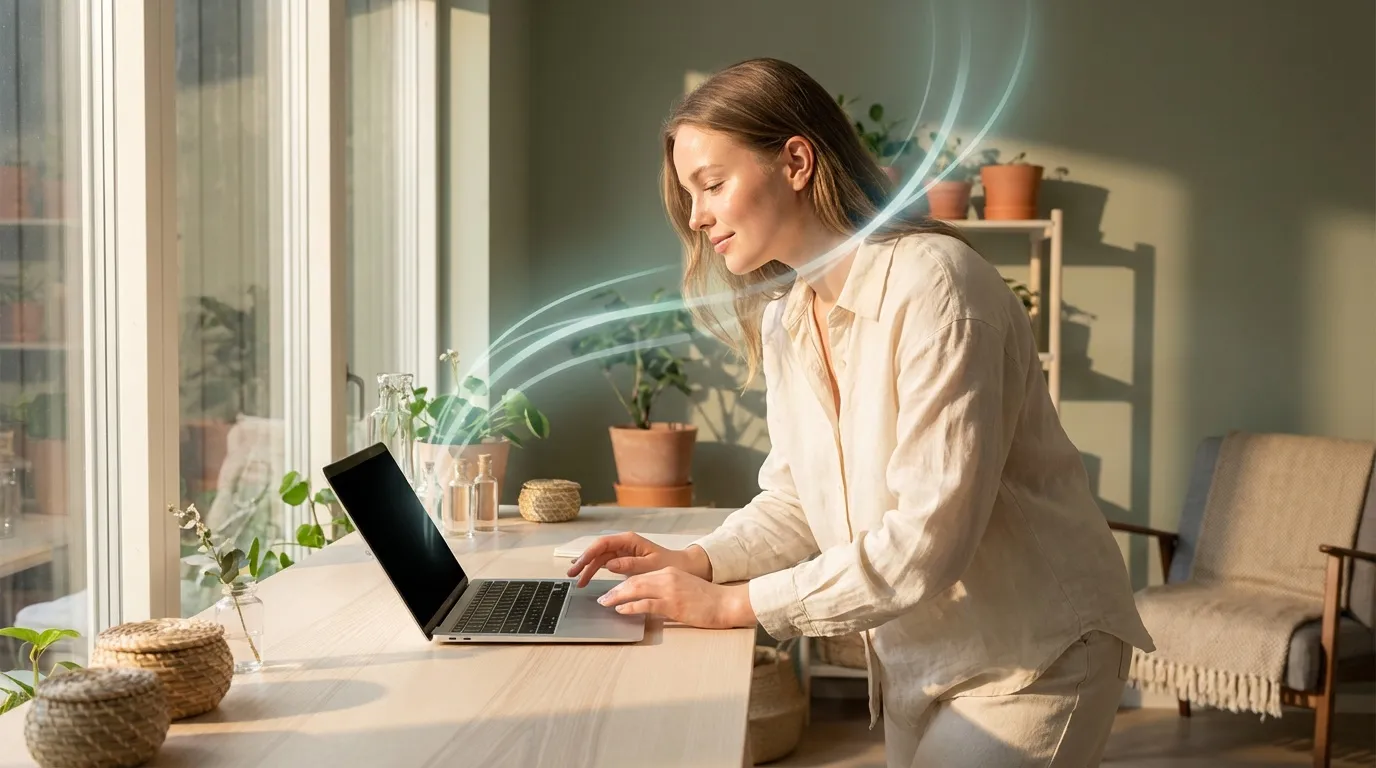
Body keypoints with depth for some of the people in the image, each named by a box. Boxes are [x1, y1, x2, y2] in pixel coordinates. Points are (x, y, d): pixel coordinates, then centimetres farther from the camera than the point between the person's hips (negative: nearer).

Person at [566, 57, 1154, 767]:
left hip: (1030, 655, -7)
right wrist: (692, 563, -10)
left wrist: (730, 604, -24)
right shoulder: (783, 317, 4)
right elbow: (797, 501, 8)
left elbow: (927, 536, -28)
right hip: (914, 658, 7)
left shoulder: (932, 285, -23)